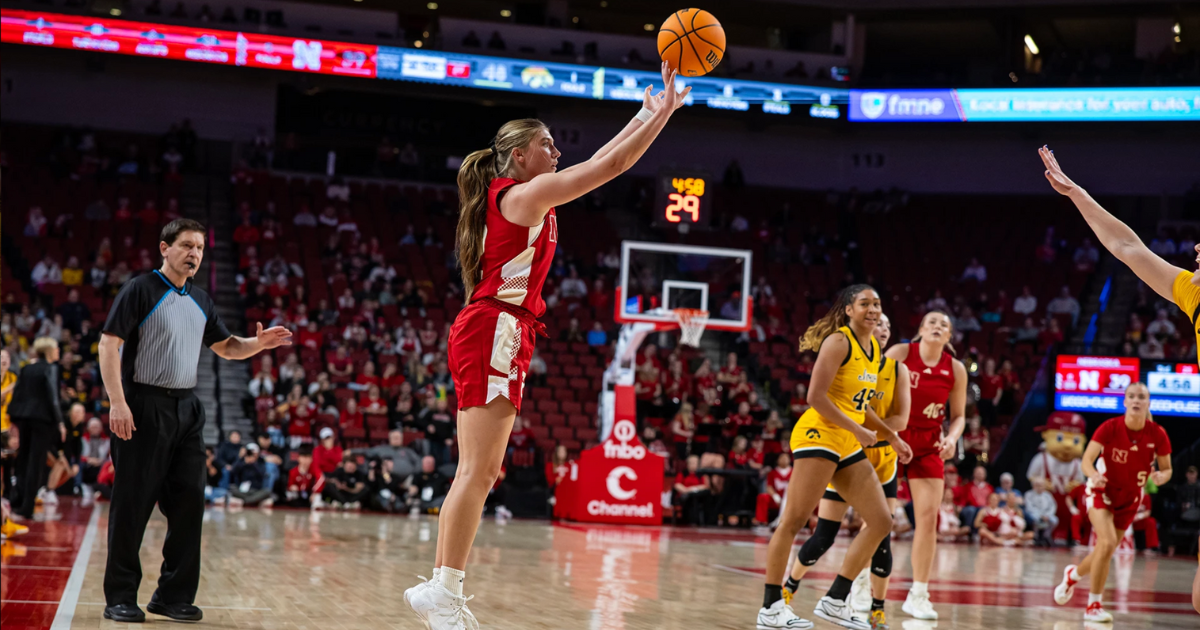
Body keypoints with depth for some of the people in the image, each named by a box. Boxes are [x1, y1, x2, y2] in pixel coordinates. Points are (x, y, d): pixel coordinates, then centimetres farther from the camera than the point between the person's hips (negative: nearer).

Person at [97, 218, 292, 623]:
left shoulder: (201, 301, 14)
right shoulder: (140, 290, -6)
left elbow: (226, 347, 24)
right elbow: (109, 344, -11)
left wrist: (259, 343, 2)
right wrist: (117, 402, -20)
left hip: (186, 409, 7)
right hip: (145, 407, -7)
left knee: (189, 502, 5)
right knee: (132, 504, -3)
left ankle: (174, 595, 14)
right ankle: (120, 598, 4)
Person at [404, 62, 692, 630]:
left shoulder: (523, 197, 20)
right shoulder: (525, 193, -7)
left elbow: (600, 162, 29)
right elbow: (611, 165, -8)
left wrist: (646, 115, 30)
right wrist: (664, 112, -1)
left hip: (493, 335, 10)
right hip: (495, 332, -10)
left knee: (475, 473, 7)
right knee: (480, 472, -13)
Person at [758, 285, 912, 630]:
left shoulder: (875, 349, 16)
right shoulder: (839, 342, -10)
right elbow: (816, 397, -18)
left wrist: (891, 437, 20)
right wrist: (857, 430, -17)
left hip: (849, 446, 9)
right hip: (818, 436, -9)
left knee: (881, 522, 4)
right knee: (794, 520, -9)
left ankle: (835, 600, 10)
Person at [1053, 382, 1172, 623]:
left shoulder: (1158, 435, -15)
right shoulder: (1110, 427, -21)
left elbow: (1167, 469, -3)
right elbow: (1087, 460, -22)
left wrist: (1161, 476, -27)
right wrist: (1094, 475, -44)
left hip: (1130, 498, 4)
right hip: (1102, 491, -4)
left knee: (1105, 552, 12)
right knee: (1107, 543, -24)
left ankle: (1073, 574, 46)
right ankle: (1094, 605, -10)